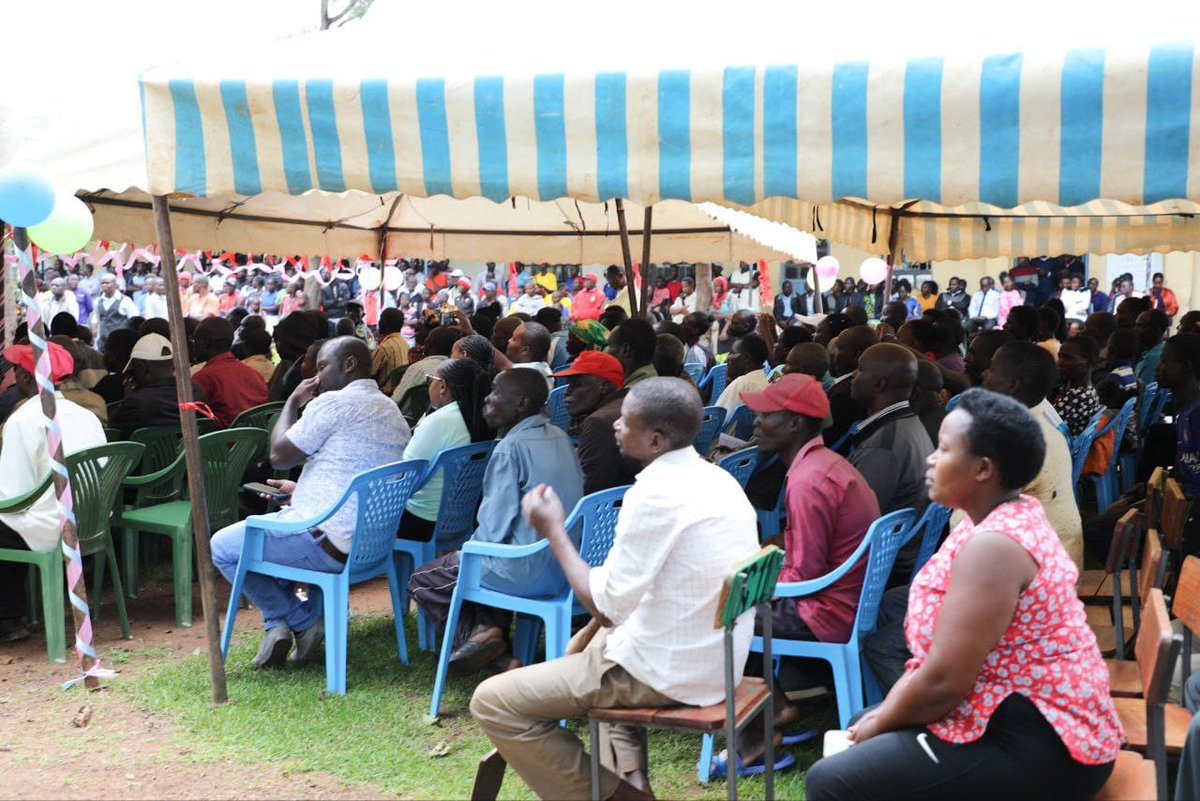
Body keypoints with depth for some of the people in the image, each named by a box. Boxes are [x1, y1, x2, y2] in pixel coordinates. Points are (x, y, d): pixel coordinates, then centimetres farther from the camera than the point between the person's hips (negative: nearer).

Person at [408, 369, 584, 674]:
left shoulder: (511, 448, -18)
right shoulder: (560, 438, 6)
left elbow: (495, 527, -20)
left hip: (525, 573, -8)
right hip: (563, 566, 8)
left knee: (422, 580, 11)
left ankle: (473, 632, -4)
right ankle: (494, 629, 15)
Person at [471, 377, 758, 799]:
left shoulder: (655, 494, -22)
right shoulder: (719, 479, 6)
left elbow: (606, 607, -20)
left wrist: (554, 532, -9)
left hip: (668, 672, -9)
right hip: (718, 660, 9)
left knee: (492, 702, -4)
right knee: (593, 642, 36)